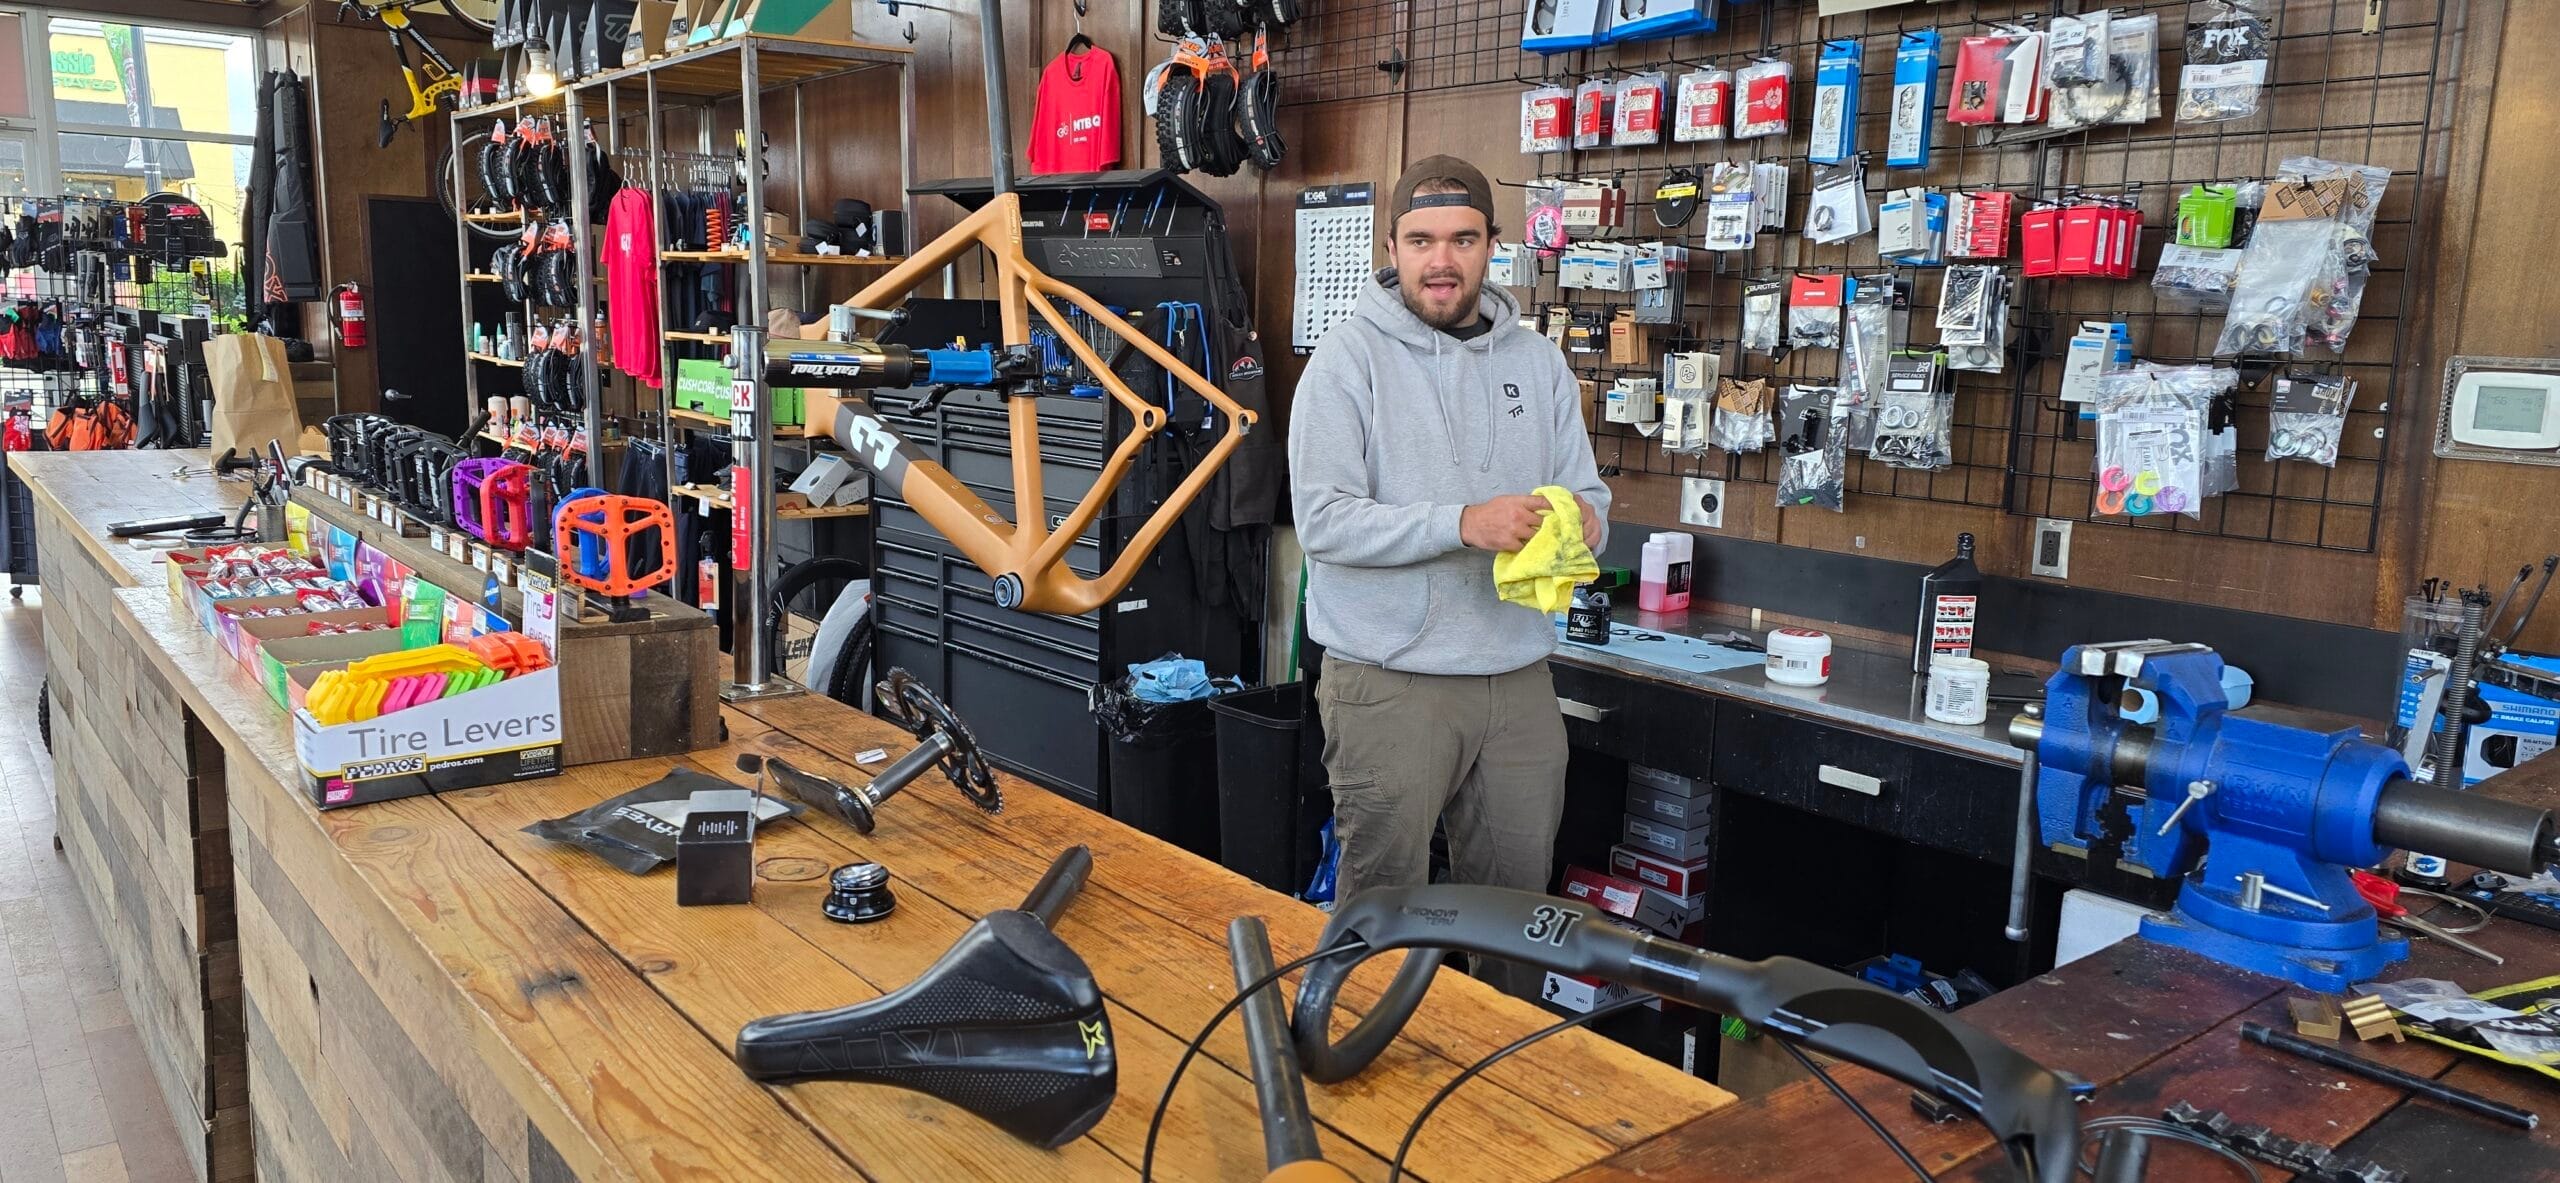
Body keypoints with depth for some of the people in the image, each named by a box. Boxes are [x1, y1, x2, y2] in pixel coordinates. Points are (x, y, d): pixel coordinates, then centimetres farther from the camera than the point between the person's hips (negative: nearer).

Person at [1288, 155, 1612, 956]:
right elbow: (1323, 520, -15)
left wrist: (1583, 522, -13)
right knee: (1384, 902, 6)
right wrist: (1463, 524, -25)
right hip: (1391, 682, -4)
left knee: (1516, 893, 15)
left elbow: (1586, 492, 12)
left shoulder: (1536, 360, 10)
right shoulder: (1350, 358, -6)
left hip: (1519, 677, 5)